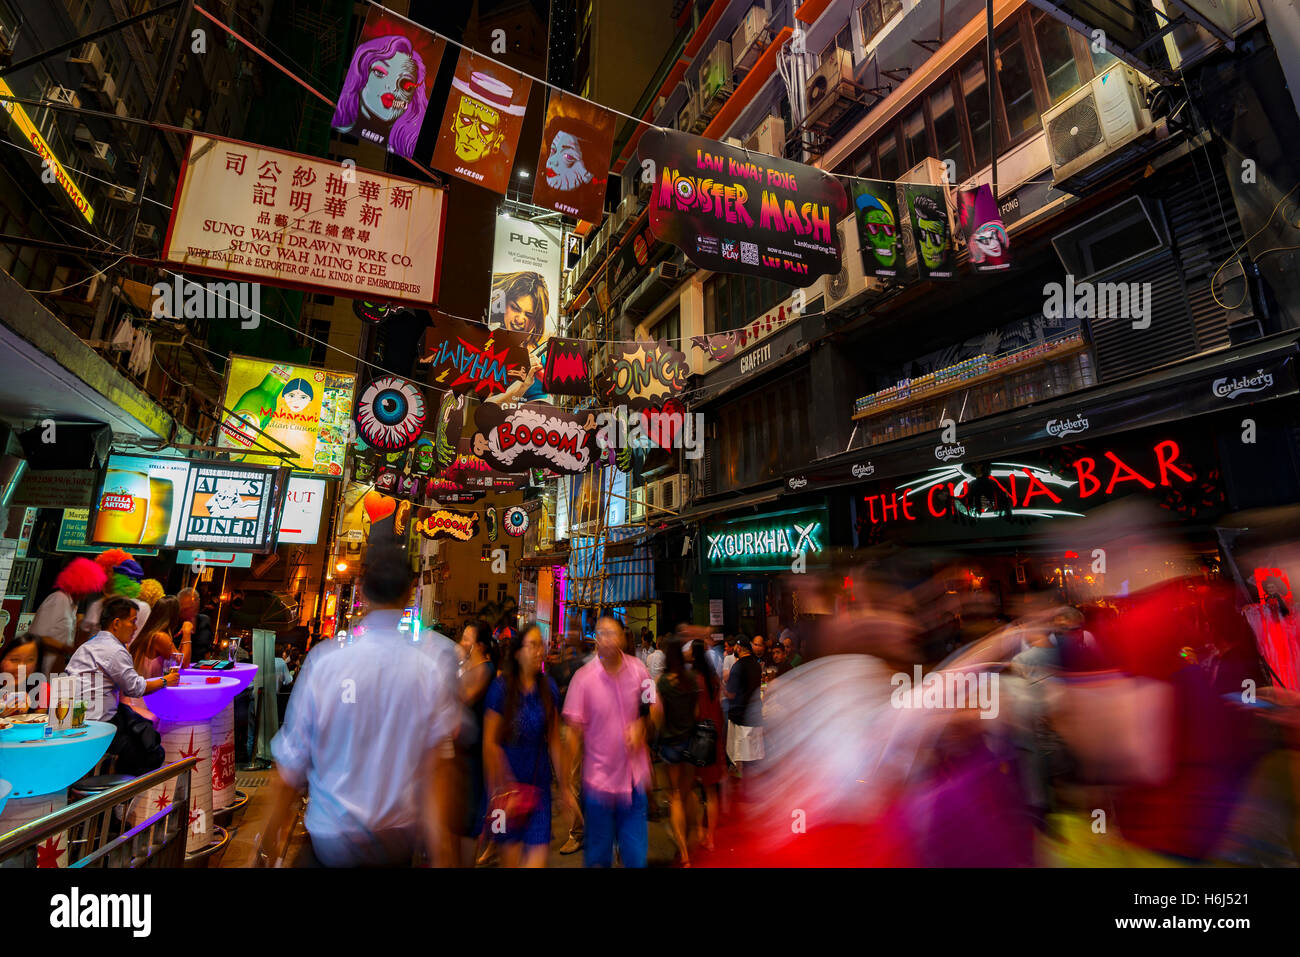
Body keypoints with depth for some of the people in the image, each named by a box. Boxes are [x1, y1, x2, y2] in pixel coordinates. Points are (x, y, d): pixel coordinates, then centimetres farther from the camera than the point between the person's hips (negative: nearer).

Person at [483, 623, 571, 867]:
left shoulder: (548, 688, 0)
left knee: (538, 851, -2)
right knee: (511, 850, 7)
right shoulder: (501, 688, -10)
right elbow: (490, 742, -8)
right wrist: (498, 789, -9)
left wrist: (564, 785, 8)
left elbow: (554, 739, 5)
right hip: (508, 780, -2)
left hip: (539, 782, 2)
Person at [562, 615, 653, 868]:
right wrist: (566, 780, -9)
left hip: (634, 778, 2)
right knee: (597, 856, 15)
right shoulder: (583, 678, -12)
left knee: (636, 856, 9)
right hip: (598, 779, -1)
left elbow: (651, 710, 10)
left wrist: (640, 726, -10)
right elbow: (574, 731, -8)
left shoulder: (638, 670, -5)